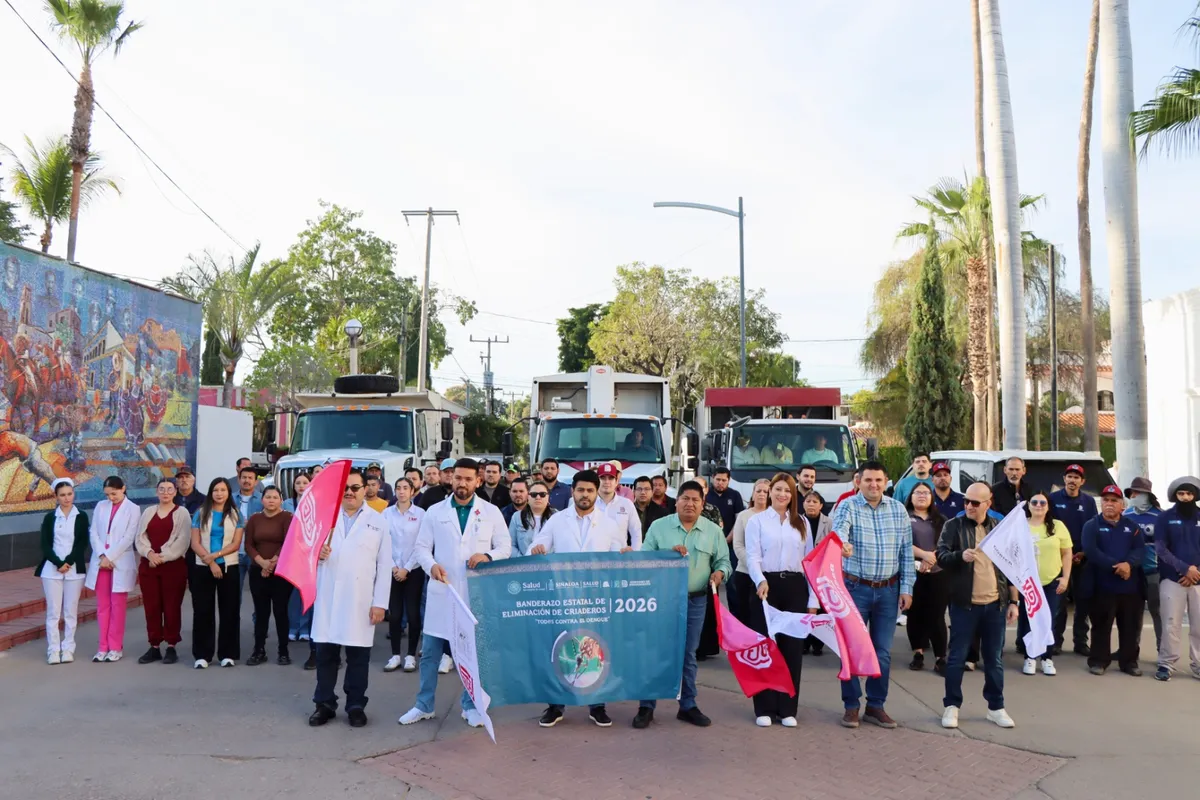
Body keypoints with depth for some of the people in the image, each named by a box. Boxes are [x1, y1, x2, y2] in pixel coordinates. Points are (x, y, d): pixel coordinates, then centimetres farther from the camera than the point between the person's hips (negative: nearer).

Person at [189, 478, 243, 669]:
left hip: (229, 567, 0)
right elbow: (195, 543, 0)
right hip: (203, 567, 0)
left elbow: (236, 544, -2)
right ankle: (202, 654, 8)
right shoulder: (201, 513, 6)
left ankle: (227, 653, 7)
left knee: (229, 611, 1)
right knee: (202, 610, 1)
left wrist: (216, 555, -16)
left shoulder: (235, 515, 5)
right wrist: (210, 562, -11)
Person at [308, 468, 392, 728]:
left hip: (361, 600, -2)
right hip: (328, 597, 2)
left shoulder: (378, 521, 4)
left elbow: (384, 566, 1)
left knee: (358, 656, 5)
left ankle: (356, 706, 16)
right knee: (325, 654, 7)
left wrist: (380, 603, -5)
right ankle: (324, 704, 19)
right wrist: (316, 552, -13)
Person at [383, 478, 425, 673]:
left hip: (414, 570, -1)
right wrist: (393, 567, -6)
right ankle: (395, 655, 14)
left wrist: (406, 569, -8)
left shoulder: (420, 514, -4)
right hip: (393, 570, 1)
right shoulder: (387, 513, 0)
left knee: (413, 613, 1)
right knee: (394, 613, 3)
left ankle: (411, 655, 11)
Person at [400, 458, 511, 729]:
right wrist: (431, 565, -17)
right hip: (442, 590, 1)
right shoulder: (434, 511, 4)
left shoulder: (492, 512, 3)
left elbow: (505, 547, 3)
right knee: (430, 651, 6)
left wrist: (488, 556, -17)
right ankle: (424, 705, 20)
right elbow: (420, 547, 3)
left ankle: (471, 705, 22)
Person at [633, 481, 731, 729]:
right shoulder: (658, 527, 0)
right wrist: (669, 553, -17)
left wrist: (719, 572, -14)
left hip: (695, 601, 2)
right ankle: (646, 706, 11)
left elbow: (723, 560, 8)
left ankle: (688, 706, 24)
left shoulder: (713, 530, 5)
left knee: (688, 654, 11)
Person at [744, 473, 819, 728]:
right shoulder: (756, 521, 4)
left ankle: (787, 708, 16)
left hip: (795, 588, 3)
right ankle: (765, 708, 11)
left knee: (793, 647, 5)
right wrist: (761, 581, -26)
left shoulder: (802, 522, 13)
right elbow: (752, 557, -6)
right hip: (767, 586, -2)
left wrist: (813, 599, 5)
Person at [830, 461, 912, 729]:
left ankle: (876, 705, 23)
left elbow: (906, 551, 7)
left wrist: (906, 588, 3)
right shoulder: (847, 506, -7)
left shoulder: (898, 510, 4)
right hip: (855, 588, -3)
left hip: (889, 590, 3)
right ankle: (851, 705, 16)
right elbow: (839, 529, -29)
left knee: (883, 651, 9)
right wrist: (842, 544, -52)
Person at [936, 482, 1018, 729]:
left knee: (994, 659, 12)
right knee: (957, 657, 2)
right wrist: (960, 556, -29)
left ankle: (996, 707, 24)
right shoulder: (953, 526, -1)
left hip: (995, 605, 3)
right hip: (964, 605, -3)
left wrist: (1013, 601, 7)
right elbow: (941, 557, -8)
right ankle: (952, 706, 14)